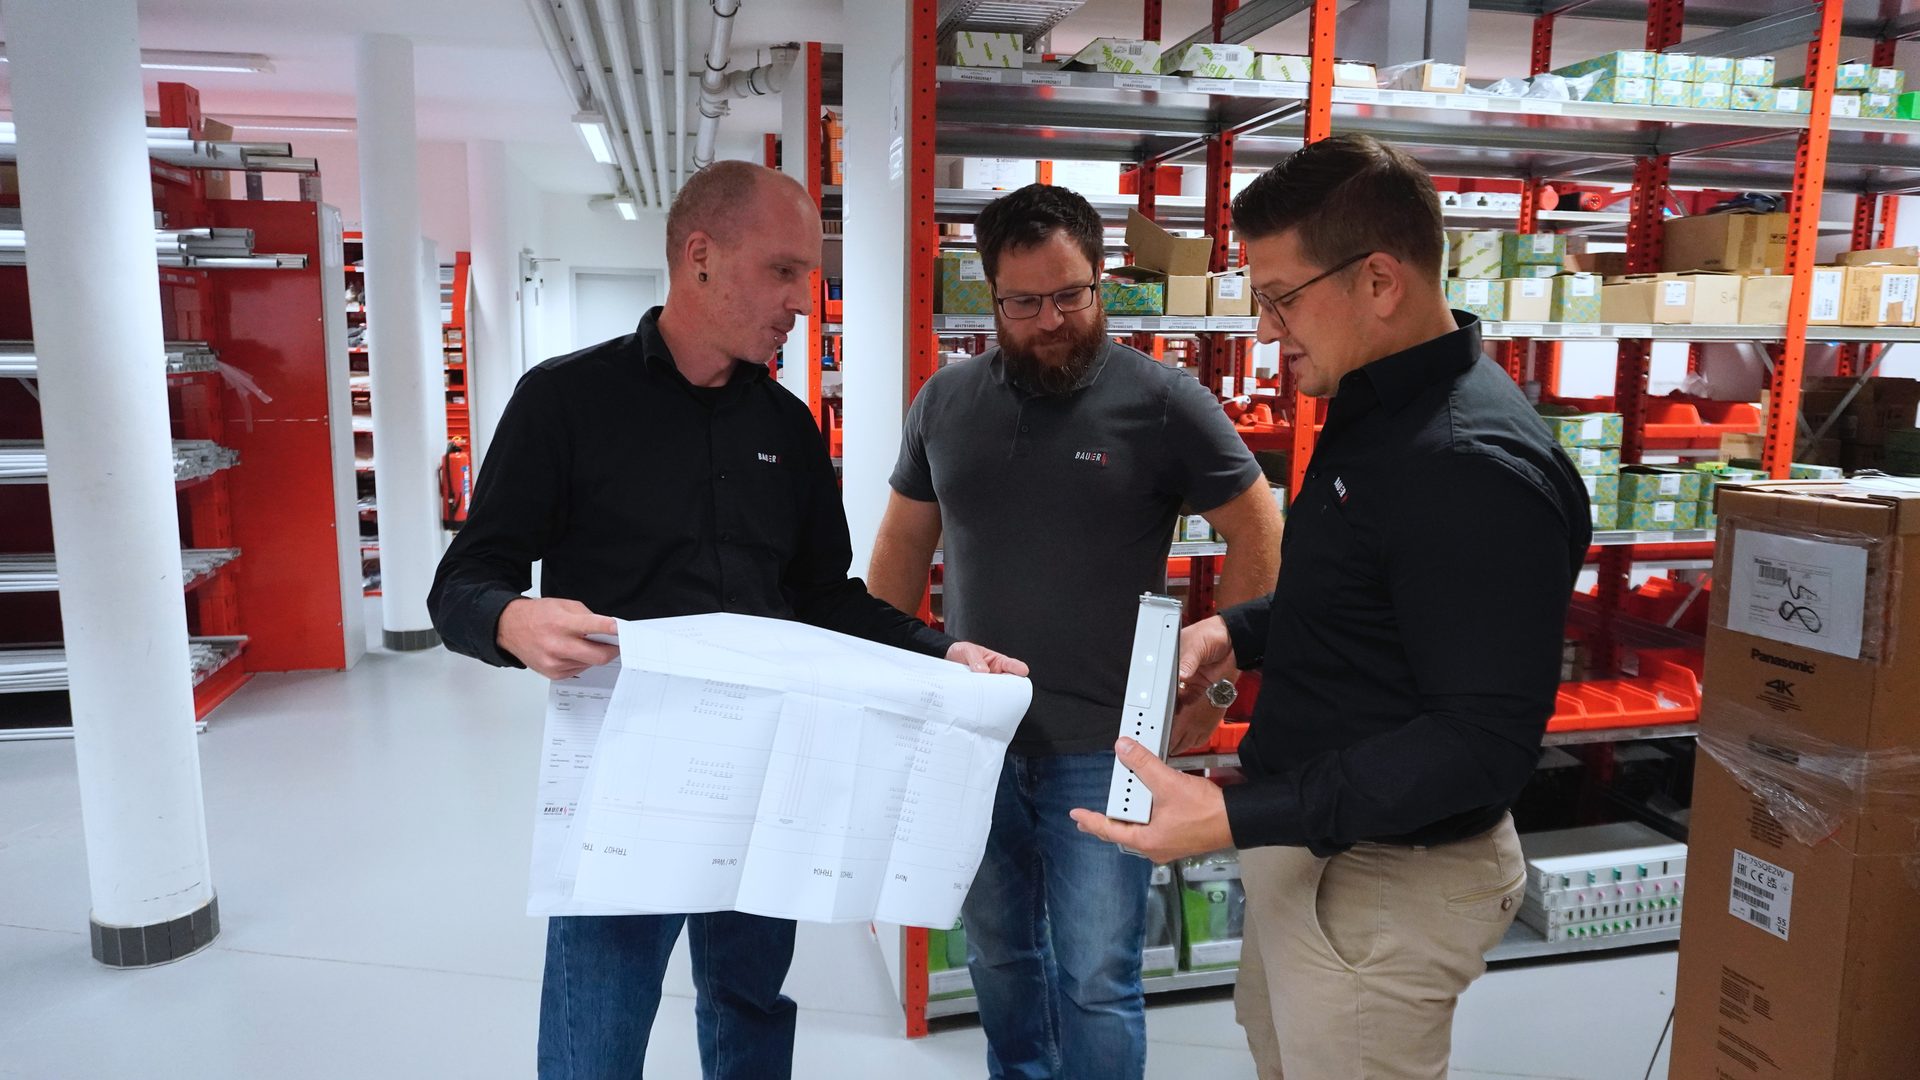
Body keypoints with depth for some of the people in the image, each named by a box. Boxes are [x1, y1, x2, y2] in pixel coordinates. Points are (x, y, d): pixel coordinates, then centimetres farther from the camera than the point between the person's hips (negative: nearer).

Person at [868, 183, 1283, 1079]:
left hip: (1103, 745, -4)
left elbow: (1258, 540, -4)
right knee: (998, 956, 20)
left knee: (1096, 981, 4)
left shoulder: (1162, 401, -9)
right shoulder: (946, 401, 3)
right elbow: (902, 544, 13)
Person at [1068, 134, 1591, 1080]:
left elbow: (1486, 736, -28)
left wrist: (1237, 819, -31)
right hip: (1307, 839, 9)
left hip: (1386, 880, -9)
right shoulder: (1377, 408, 5)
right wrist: (1238, 633, 1)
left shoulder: (1475, 467, -27)